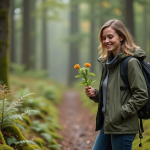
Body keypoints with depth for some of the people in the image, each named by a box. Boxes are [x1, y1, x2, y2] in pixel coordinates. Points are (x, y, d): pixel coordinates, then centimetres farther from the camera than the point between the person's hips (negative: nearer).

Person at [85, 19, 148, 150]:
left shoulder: (131, 62, -13)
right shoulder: (108, 62, 14)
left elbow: (141, 95, -17)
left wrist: (120, 114, -19)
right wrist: (95, 94, 4)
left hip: (123, 128, -9)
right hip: (107, 124, 9)